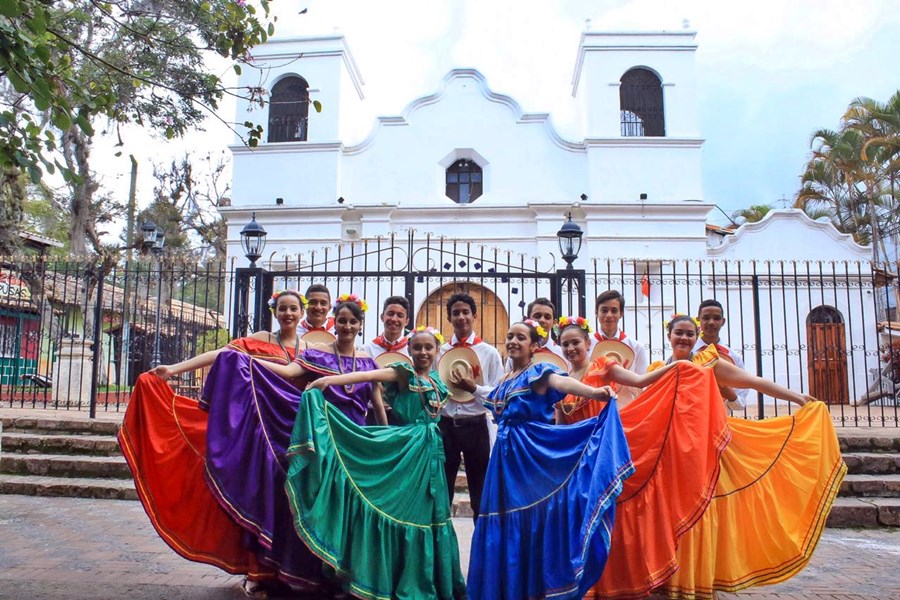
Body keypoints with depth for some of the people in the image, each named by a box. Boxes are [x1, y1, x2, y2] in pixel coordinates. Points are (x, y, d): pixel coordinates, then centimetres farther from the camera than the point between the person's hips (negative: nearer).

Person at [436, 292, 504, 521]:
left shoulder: (489, 352, 0)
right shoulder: (440, 352, 6)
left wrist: (474, 388, -18)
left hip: (475, 426, -2)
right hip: (445, 425, 2)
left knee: (480, 489, 9)